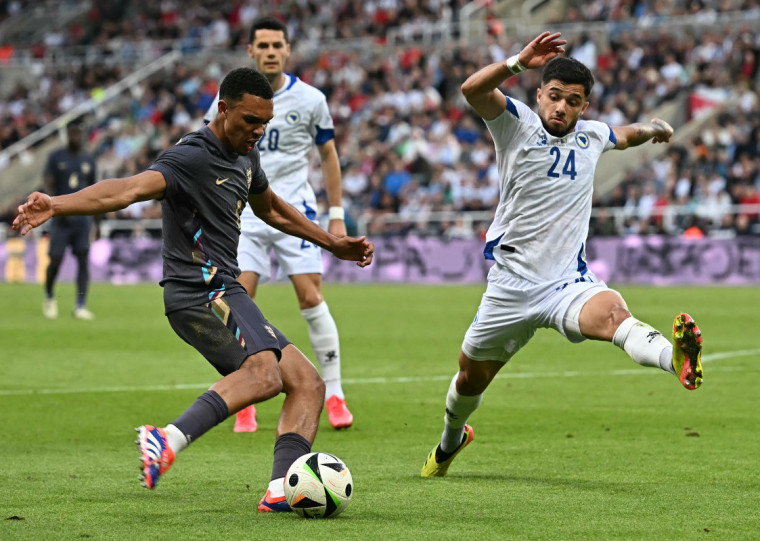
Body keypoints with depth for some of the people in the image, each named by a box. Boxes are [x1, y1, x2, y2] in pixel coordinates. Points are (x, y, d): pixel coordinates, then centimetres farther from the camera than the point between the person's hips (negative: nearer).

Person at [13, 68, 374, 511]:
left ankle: (281, 490, -10)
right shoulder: (191, 157, -15)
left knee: (308, 384, 5)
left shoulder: (245, 156, 15)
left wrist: (335, 245, 39)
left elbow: (271, 208, 35)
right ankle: (170, 439, -49)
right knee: (264, 372, -34)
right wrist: (57, 205, -47)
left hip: (224, 295, 10)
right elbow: (130, 190, -31)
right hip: (200, 292, -10)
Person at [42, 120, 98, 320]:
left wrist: (95, 219, 16)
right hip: (61, 218, -2)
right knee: (55, 260, -5)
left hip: (82, 217, 2)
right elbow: (48, 185, -5)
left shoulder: (88, 159, 12)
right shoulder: (56, 157, 2)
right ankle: (49, 297, 21)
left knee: (84, 258, -6)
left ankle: (81, 306, -5)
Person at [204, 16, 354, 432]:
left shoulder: (310, 100, -1)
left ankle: (334, 395, 3)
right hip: (244, 211, 1)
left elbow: (328, 154, 11)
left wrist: (336, 215, 8)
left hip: (295, 210, -1)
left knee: (311, 298, -8)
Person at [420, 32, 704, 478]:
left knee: (613, 313, -34)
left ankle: (678, 360, -65)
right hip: (511, 285, 0)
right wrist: (519, 62, -37)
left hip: (569, 284, 0)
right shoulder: (517, 123, -4)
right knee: (471, 375, 16)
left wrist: (652, 130, 18)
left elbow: (623, 136, 35)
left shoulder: (591, 136, 9)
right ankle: (450, 441, 48)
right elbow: (472, 90, -26)